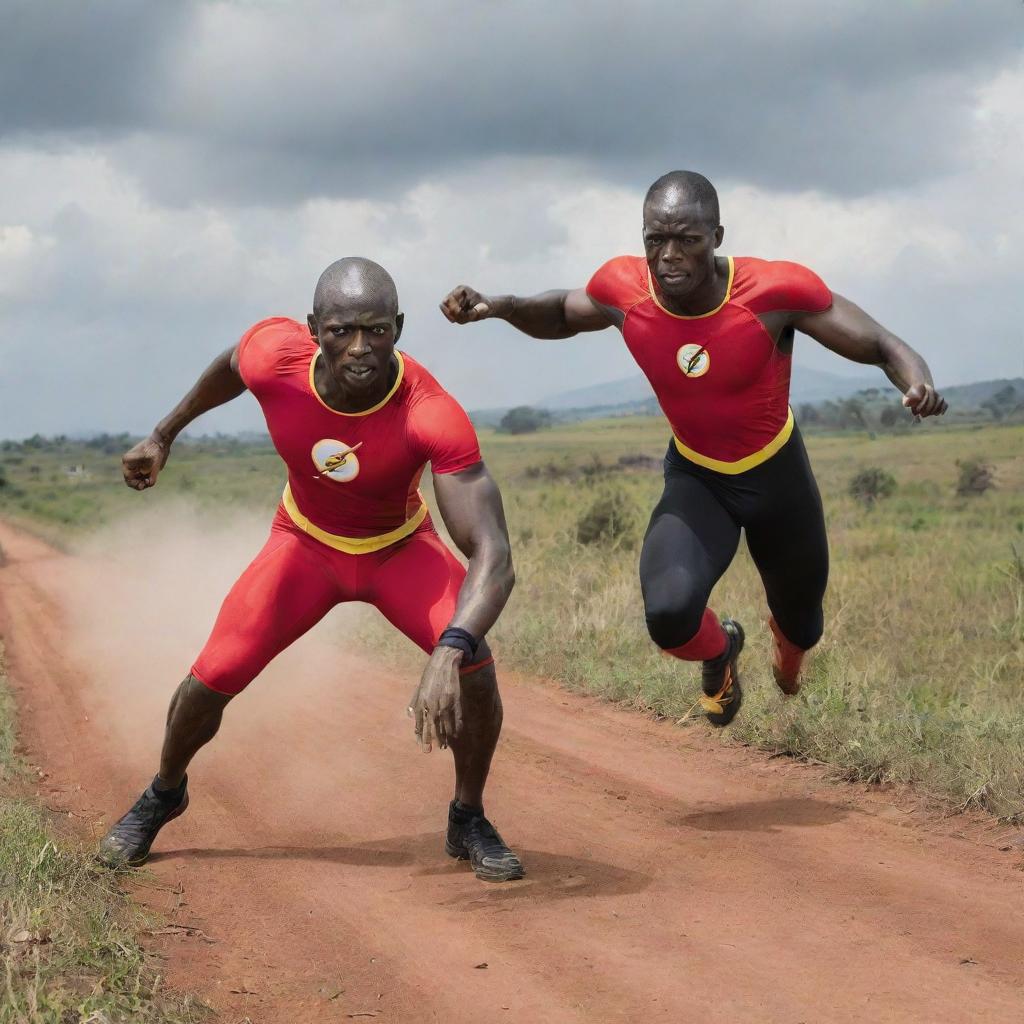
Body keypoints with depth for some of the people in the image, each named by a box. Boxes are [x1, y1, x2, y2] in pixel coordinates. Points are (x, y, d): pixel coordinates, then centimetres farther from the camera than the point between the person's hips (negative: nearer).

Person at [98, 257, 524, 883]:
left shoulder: (432, 415, -38)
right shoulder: (274, 356, -30)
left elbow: (493, 557, -44)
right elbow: (228, 369, -1)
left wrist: (450, 652, -60)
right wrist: (164, 436, 11)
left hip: (401, 549, -2)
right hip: (306, 543, 2)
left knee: (472, 662, -24)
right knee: (214, 676, -5)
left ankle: (469, 821, 4)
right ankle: (164, 795, 29)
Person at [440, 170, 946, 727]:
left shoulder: (775, 291, -29)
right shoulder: (623, 289, -20)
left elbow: (883, 346, -20)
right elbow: (561, 314, 4)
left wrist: (917, 384, -43)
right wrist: (495, 305, -15)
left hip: (777, 474, 0)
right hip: (694, 479, 0)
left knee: (801, 627, 21)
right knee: (669, 613, -28)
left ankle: (785, 639, 64)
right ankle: (719, 650, 12)